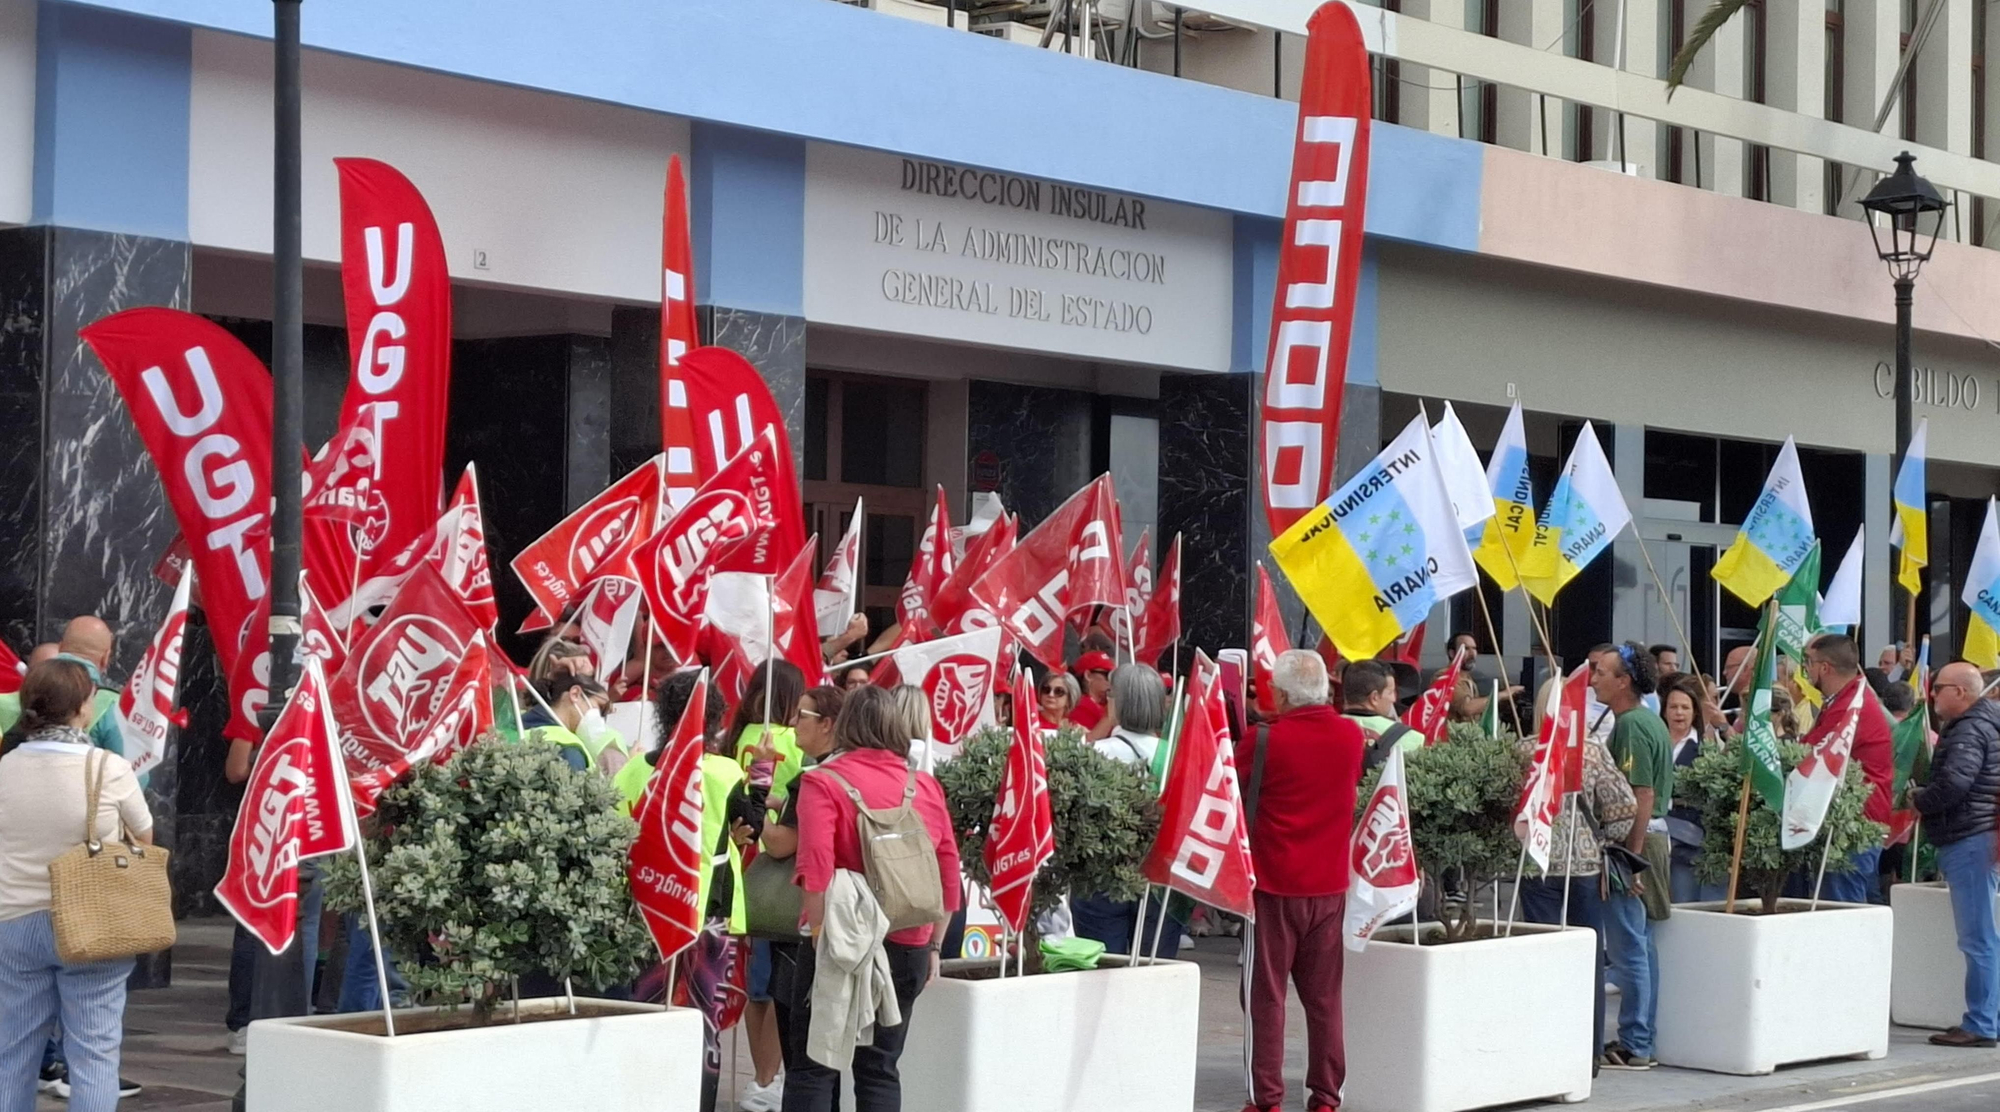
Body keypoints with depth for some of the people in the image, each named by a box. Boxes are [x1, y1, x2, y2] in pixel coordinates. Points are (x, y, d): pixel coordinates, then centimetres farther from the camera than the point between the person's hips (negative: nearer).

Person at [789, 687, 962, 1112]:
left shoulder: (824, 781, -6)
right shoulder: (926, 786, 7)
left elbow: (817, 870, -17)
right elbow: (948, 875, 8)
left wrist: (822, 941, -14)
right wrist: (934, 947, 15)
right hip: (909, 947, 4)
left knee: (815, 1066, 2)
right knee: (880, 1069, 11)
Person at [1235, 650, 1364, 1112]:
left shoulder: (1264, 741, -14)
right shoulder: (1351, 736, -2)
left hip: (1275, 885, -4)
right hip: (1330, 884, 4)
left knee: (1267, 996, 3)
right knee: (1324, 997, 10)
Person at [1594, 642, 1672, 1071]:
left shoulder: (1631, 725, -16)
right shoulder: (1651, 721, 14)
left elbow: (1642, 795, -21)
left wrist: (1631, 857, -23)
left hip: (1634, 842, -10)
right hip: (1654, 835, 10)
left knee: (1628, 946, -5)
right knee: (1642, 944, 13)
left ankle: (1633, 1047, -2)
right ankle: (1642, 1040, 19)